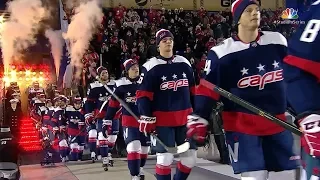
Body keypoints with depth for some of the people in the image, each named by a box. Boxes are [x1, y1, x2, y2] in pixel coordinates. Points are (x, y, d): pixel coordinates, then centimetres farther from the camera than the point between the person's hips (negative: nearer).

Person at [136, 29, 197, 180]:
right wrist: (146, 118, -13)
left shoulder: (184, 63, 9)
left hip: (184, 118, 5)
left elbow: (192, 91, 16)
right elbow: (143, 95, -7)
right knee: (165, 159, -6)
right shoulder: (150, 67, -6)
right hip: (163, 120, -5)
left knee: (190, 157, 7)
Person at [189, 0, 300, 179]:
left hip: (278, 122, 5)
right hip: (241, 124, -4)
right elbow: (208, 88, -6)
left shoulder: (278, 41, 3)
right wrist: (199, 117, -15)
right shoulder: (222, 52, -8)